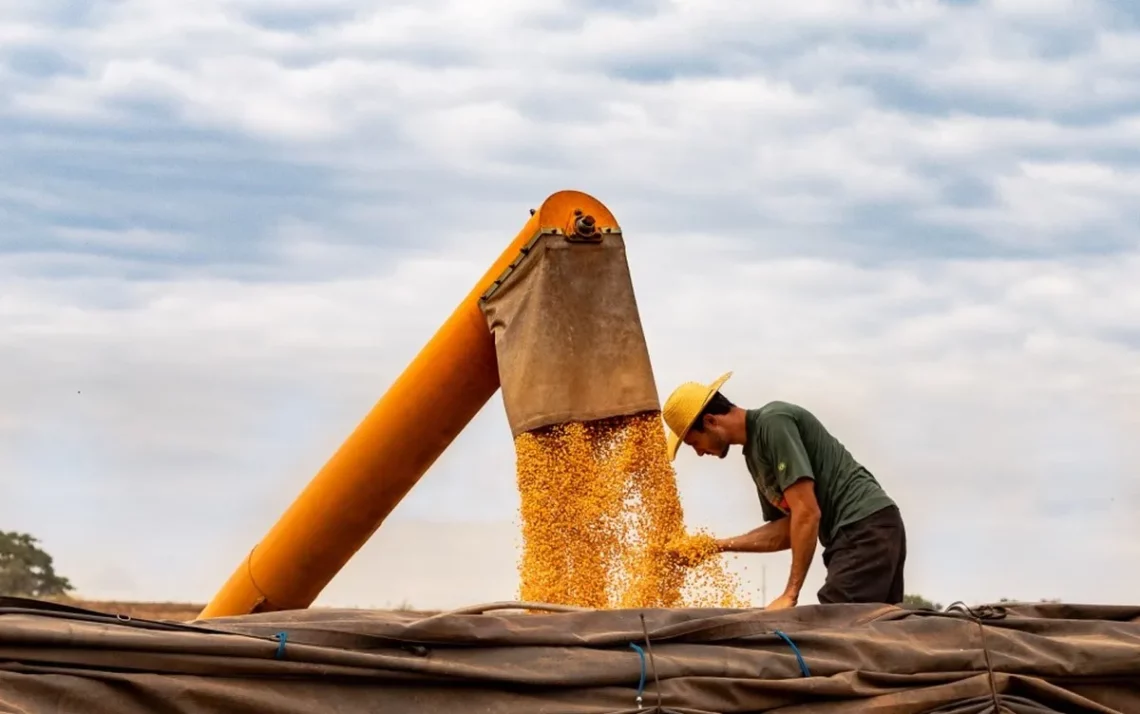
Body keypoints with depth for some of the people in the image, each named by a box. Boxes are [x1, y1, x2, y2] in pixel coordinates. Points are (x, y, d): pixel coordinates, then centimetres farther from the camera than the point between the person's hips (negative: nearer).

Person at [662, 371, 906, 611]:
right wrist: (720, 546, 10)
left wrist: (790, 595, -18)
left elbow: (807, 513, -18)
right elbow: (787, 530, 19)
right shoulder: (754, 453, 18)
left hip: (866, 526, -10)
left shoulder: (774, 423, -10)